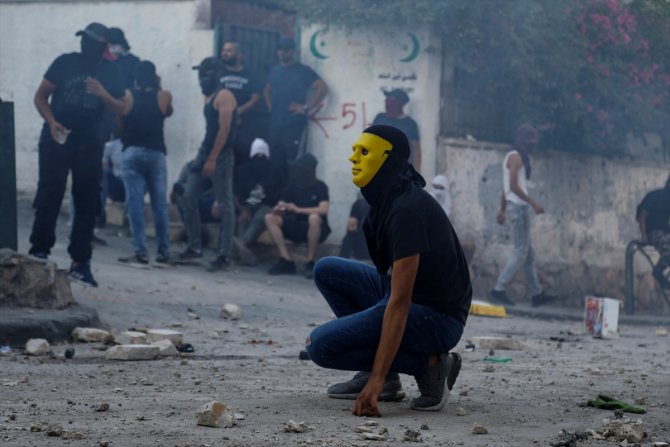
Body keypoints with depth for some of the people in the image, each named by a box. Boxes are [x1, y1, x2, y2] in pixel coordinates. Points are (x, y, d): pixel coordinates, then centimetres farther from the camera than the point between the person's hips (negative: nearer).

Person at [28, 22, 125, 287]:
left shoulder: (109, 72, 3)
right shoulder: (65, 62, -2)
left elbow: (120, 109, 3)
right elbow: (40, 96, 0)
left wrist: (102, 94, -17)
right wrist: (51, 122, -16)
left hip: (89, 143, 2)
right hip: (57, 138, -2)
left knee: (88, 203, 3)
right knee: (48, 197, -7)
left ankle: (80, 262, 9)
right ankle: (39, 252, -1)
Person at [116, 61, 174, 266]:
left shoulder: (127, 96, 1)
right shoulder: (164, 96, 3)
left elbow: (119, 123, 5)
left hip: (132, 152, -1)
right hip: (156, 153, 1)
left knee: (135, 202, -3)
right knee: (160, 203, 9)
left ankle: (141, 252, -10)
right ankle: (164, 252, 12)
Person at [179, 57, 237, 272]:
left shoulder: (224, 96, -11)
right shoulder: (208, 97, 17)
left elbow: (224, 129, -18)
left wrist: (212, 159, -21)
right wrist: (204, 156, 15)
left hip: (221, 156, -9)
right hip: (204, 152, 9)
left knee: (225, 205, -5)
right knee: (189, 198, 5)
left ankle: (224, 255, -5)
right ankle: (195, 247, 13)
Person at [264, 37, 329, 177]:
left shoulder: (303, 71, -3)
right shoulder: (274, 71, 15)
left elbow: (323, 88, -10)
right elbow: (267, 90, 31)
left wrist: (307, 108, -12)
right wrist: (270, 107, 13)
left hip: (294, 124, -6)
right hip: (275, 123, 6)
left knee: (290, 160, -9)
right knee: (276, 160, 7)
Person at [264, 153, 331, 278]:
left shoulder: (320, 187, -11)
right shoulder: (292, 186, 1)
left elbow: (323, 210, -28)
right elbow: (277, 210, -2)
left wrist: (298, 209, -33)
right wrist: (278, 208, -27)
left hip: (314, 229, -5)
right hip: (296, 228, 5)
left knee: (314, 218, -38)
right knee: (270, 218, -15)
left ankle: (310, 262, -25)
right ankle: (287, 260, -20)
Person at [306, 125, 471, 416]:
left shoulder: (406, 209, -23)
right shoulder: (387, 198, 8)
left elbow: (399, 302, -28)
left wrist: (377, 379, -31)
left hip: (438, 318, -10)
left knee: (321, 345, -17)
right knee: (327, 271, 10)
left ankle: (429, 364, -8)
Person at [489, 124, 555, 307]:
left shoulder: (513, 157, 18)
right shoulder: (516, 157, -12)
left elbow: (506, 188, 20)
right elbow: (513, 186, -21)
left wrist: (502, 210, 20)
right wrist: (533, 203, -21)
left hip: (518, 207, 10)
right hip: (519, 207, -10)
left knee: (528, 252, 10)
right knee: (521, 252, -10)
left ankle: (536, 294, 12)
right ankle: (498, 290, -12)